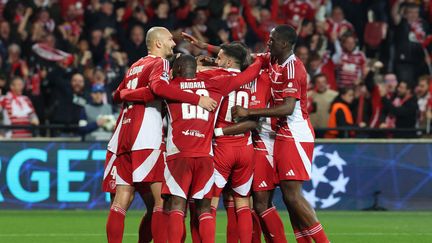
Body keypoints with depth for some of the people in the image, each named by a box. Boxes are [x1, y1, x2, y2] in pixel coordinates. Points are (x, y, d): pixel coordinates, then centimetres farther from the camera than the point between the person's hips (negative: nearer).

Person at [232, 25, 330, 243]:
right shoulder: (273, 62, 10)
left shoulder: (292, 68, -16)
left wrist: (248, 112, -22)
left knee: (292, 194, -14)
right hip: (284, 135, 9)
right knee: (289, 195, 7)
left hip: (296, 137, -9)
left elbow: (288, 108, -24)